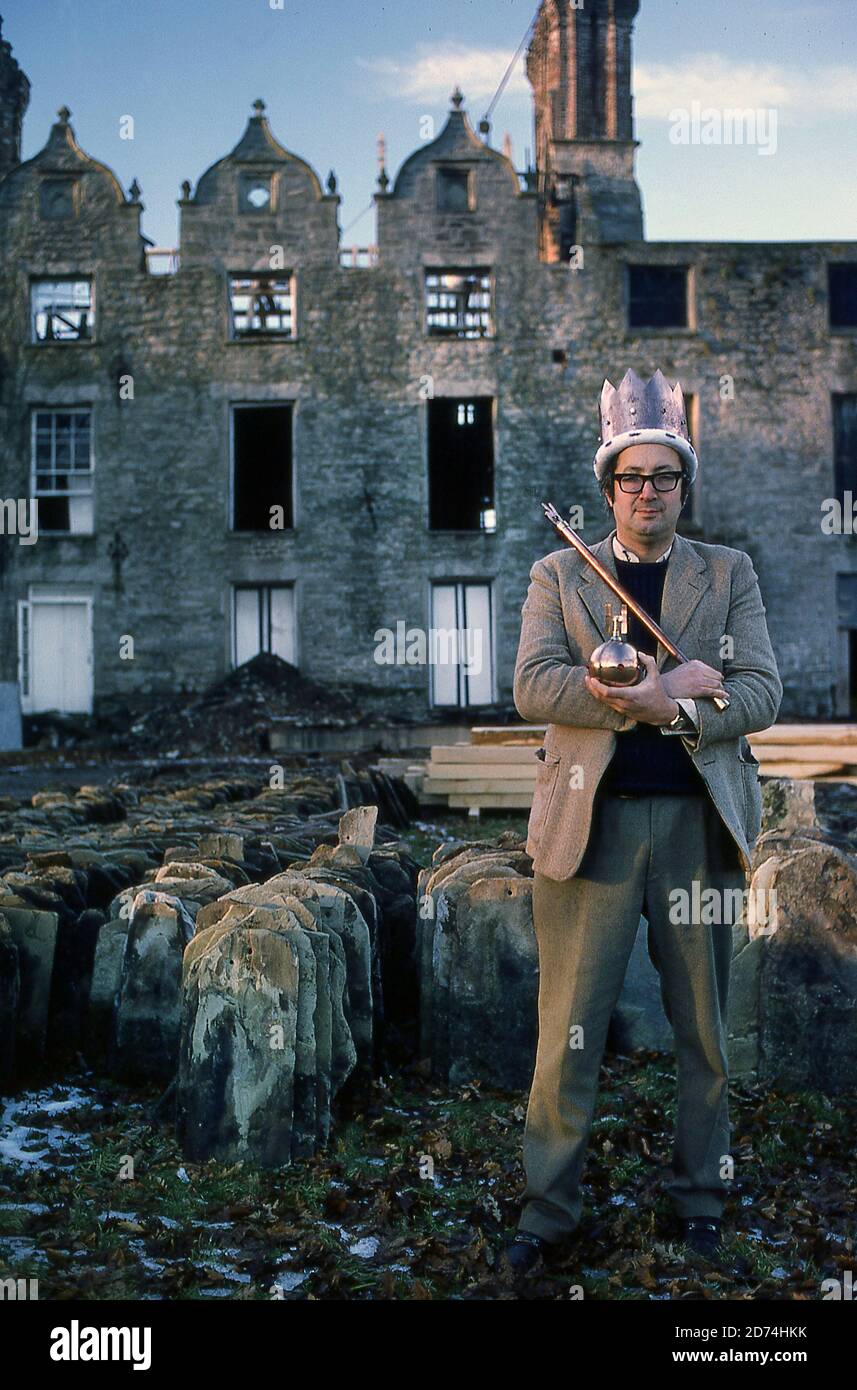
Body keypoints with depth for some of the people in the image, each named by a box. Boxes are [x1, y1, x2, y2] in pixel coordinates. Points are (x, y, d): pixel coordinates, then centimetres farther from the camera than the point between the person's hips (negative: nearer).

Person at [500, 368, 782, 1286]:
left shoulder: (729, 575, 10)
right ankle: (546, 1210, 15)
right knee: (568, 1029, 2)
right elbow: (533, 686, -7)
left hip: (701, 822, 1)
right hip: (591, 822, -1)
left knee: (704, 1028, 11)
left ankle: (700, 1197, 27)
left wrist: (648, 703, -17)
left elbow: (760, 693, -1)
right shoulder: (558, 576, 8)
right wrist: (667, 688, -15)